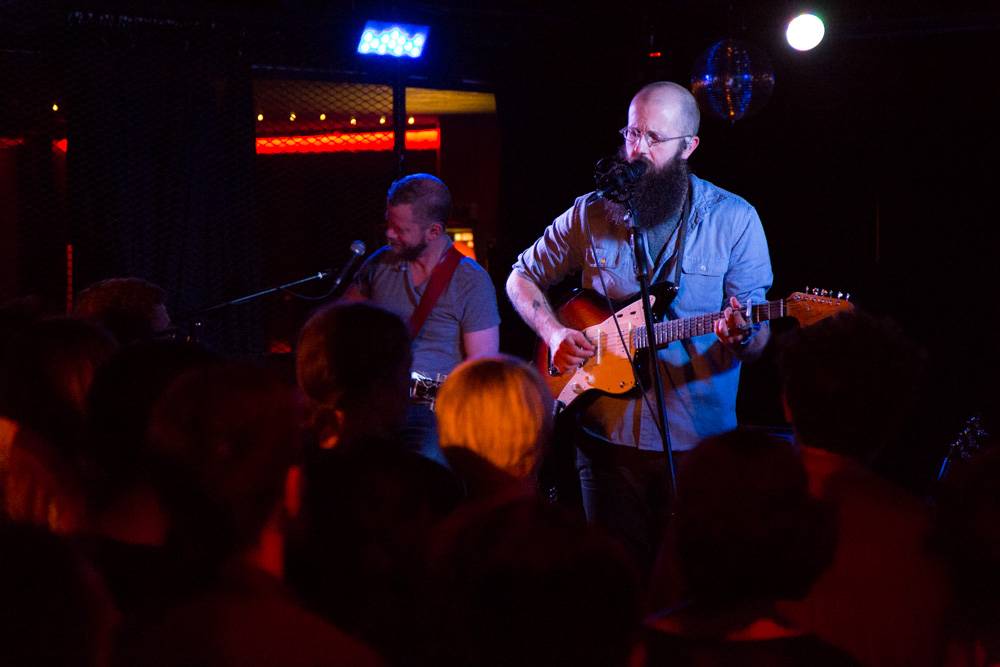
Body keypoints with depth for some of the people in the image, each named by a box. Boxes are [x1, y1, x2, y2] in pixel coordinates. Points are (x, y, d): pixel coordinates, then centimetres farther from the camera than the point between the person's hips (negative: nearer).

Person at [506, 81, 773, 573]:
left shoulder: (734, 220, -3)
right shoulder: (591, 214, 2)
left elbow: (759, 340, -2)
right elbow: (522, 277, 15)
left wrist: (742, 338, -26)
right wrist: (554, 332, -3)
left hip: (699, 439, -2)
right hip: (608, 436, 2)